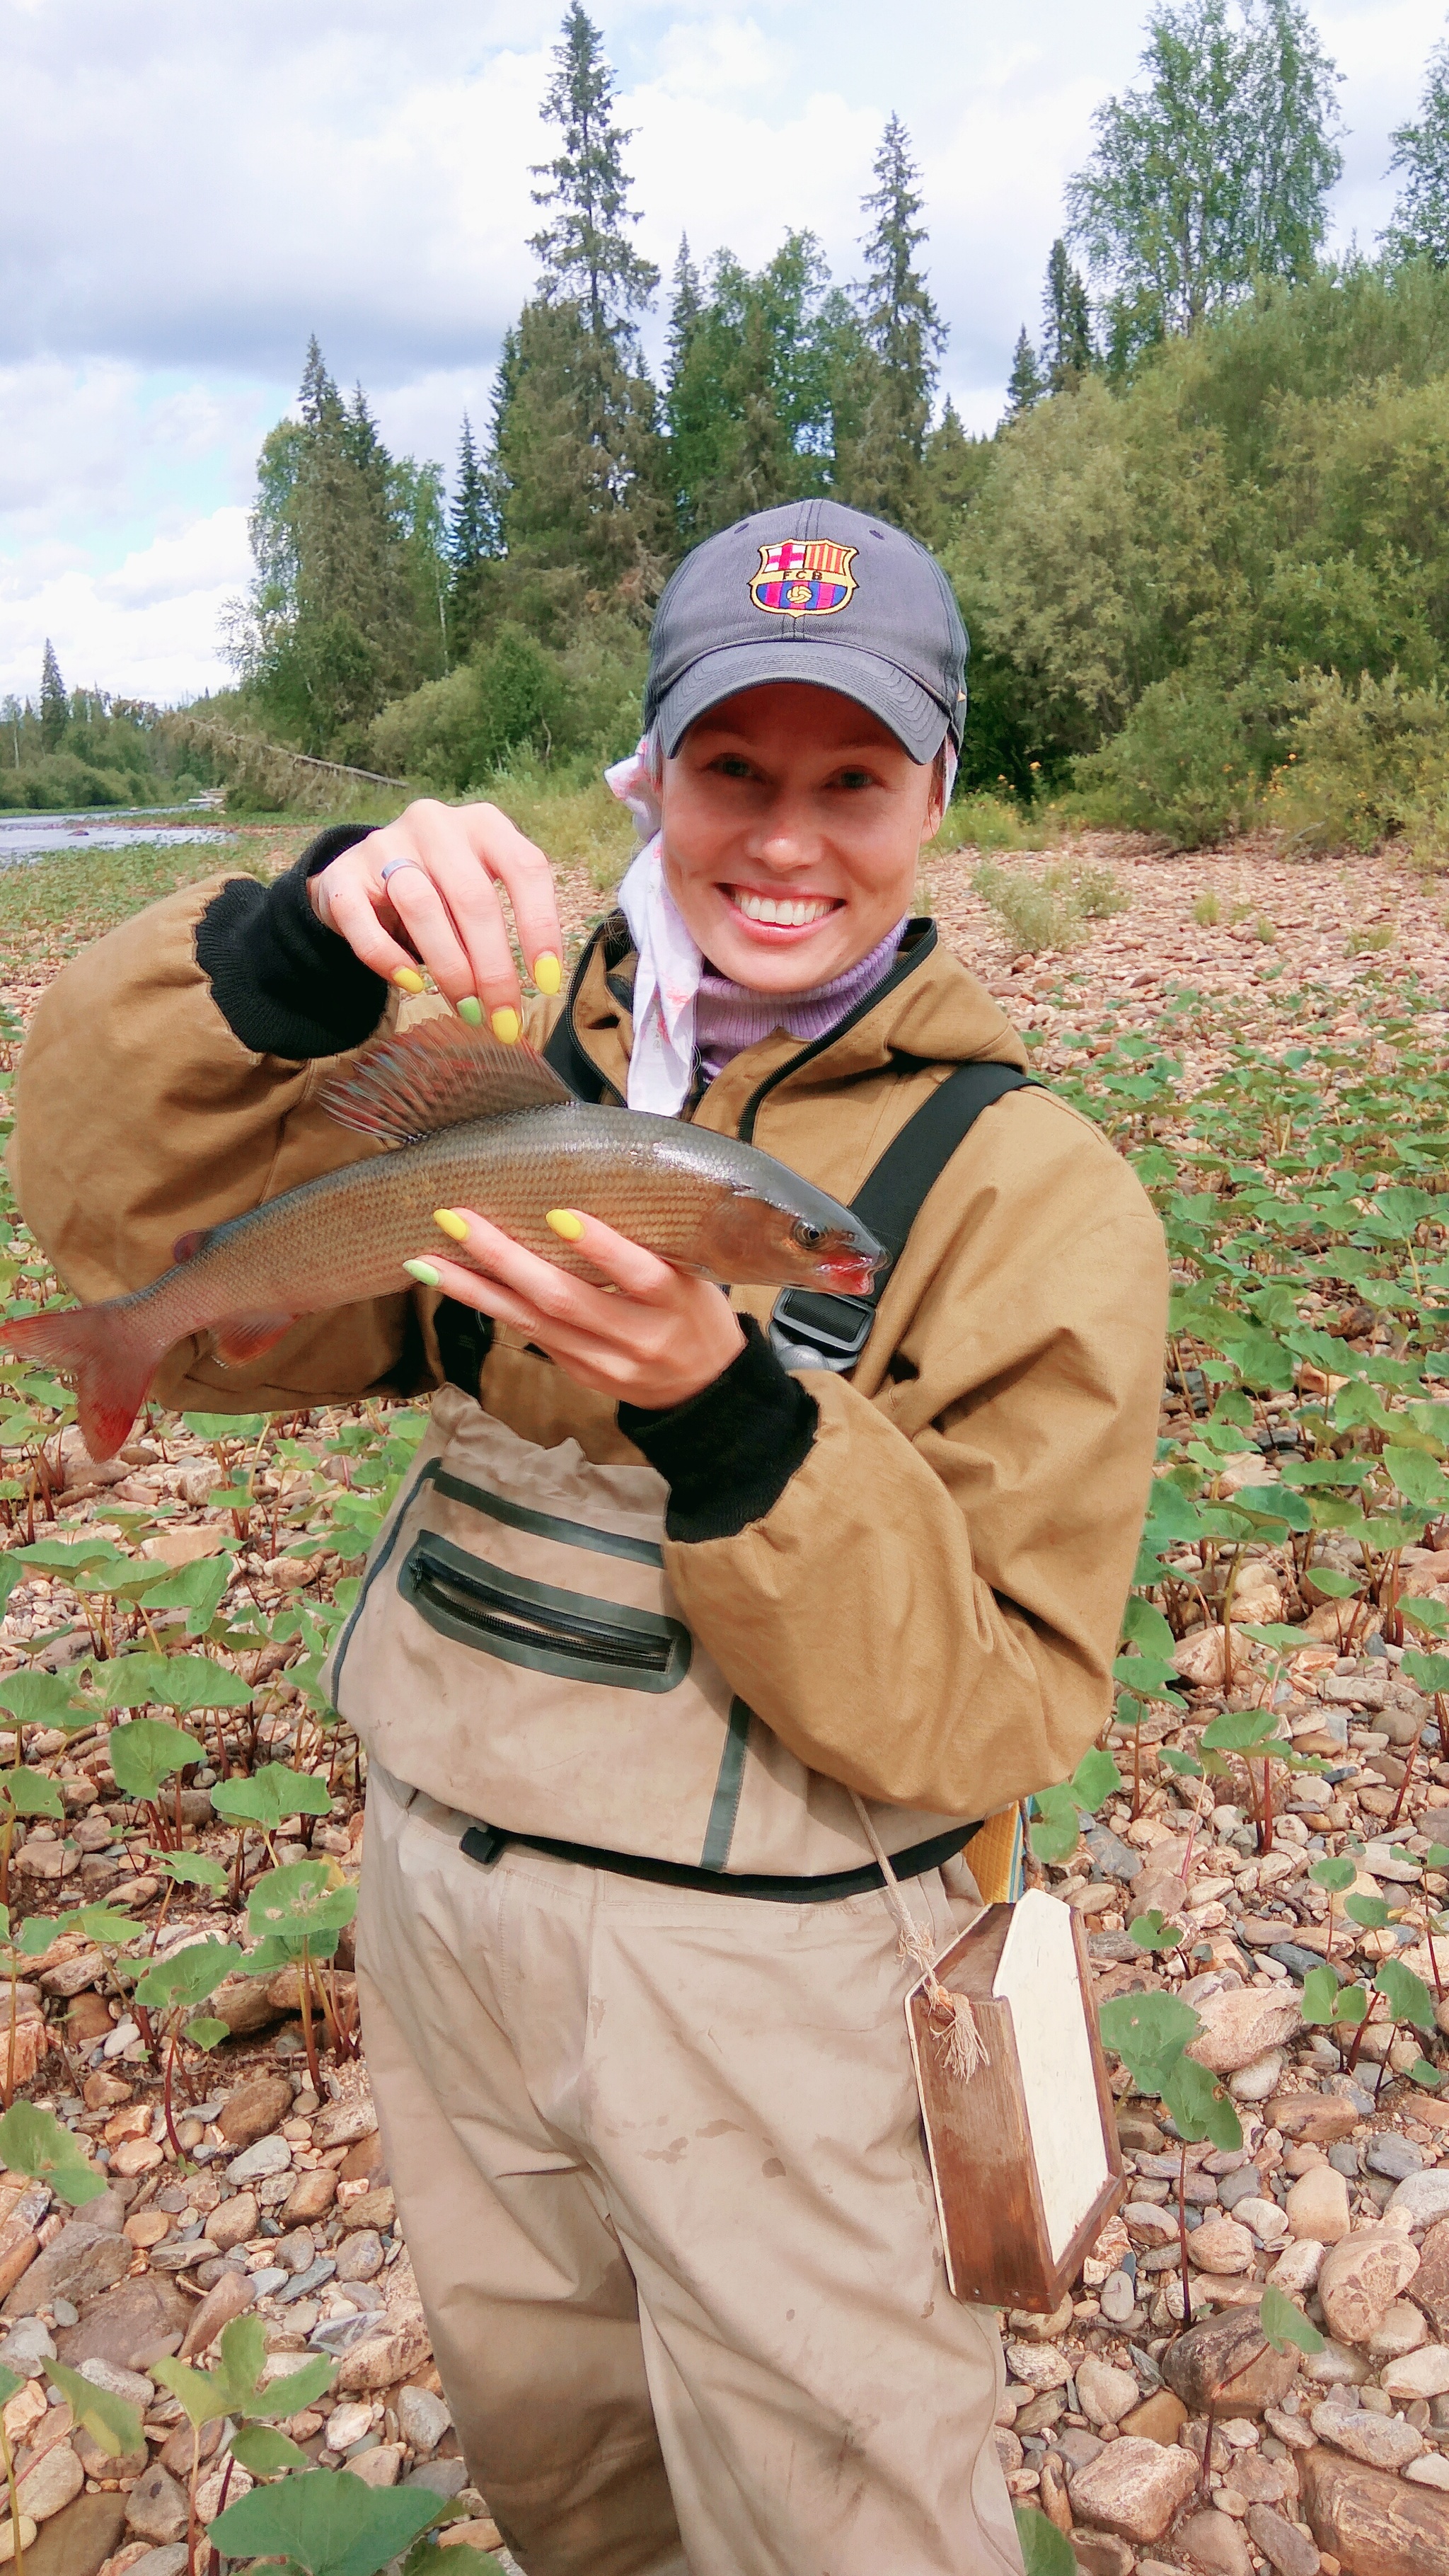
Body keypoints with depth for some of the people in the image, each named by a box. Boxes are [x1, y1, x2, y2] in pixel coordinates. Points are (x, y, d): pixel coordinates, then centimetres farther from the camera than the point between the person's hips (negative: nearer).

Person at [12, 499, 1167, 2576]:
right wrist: (297, 949, -29)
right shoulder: (509, 1060, -3)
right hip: (438, 1887, 5)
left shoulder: (1032, 1193, -13)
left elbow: (990, 1718, -18)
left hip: (764, 1964, -4)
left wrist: (728, 1417, -33)